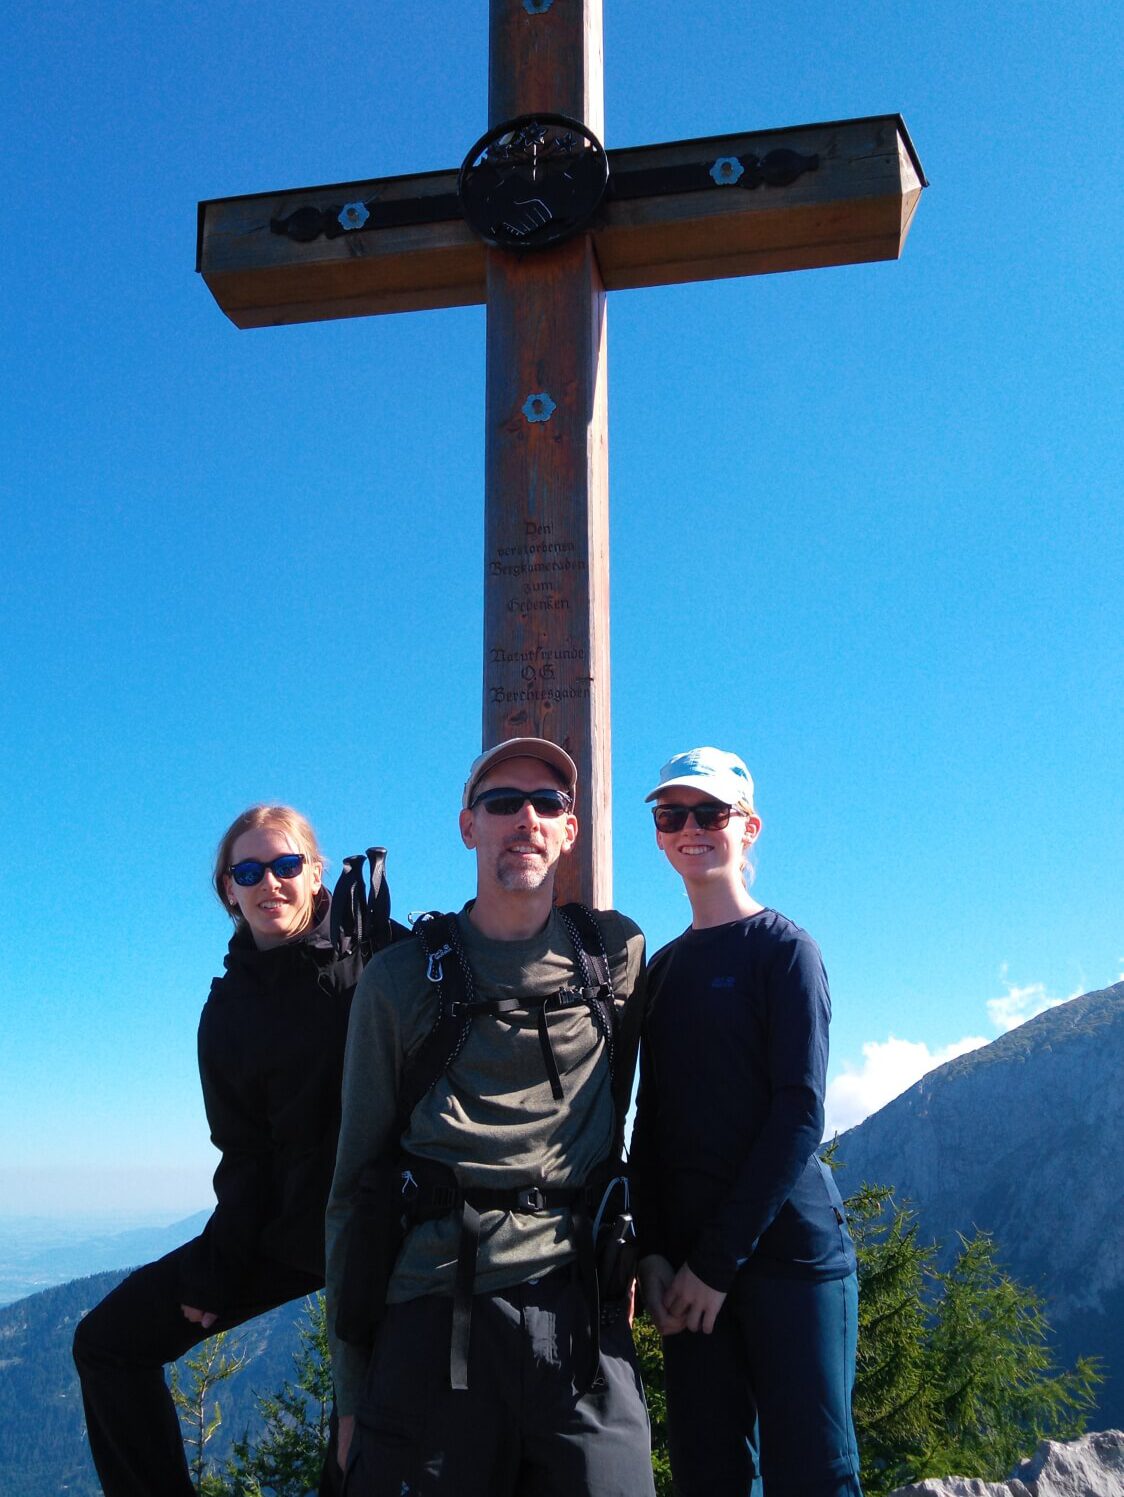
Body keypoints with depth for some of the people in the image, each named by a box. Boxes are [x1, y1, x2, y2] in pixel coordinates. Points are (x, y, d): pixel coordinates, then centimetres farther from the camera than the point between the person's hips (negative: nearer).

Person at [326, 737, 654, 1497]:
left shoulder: (619, 955, 8)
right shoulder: (402, 978, 5)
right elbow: (355, 1183, 7)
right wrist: (351, 1389, 5)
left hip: (578, 1312, 1)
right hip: (431, 1316, 0)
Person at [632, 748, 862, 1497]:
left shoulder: (784, 949, -4)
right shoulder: (664, 967, 12)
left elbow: (800, 1113, -10)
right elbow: (652, 1119, 13)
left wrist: (718, 1259, -13)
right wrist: (653, 1252, 0)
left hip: (789, 1251, -5)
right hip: (690, 1265, 5)